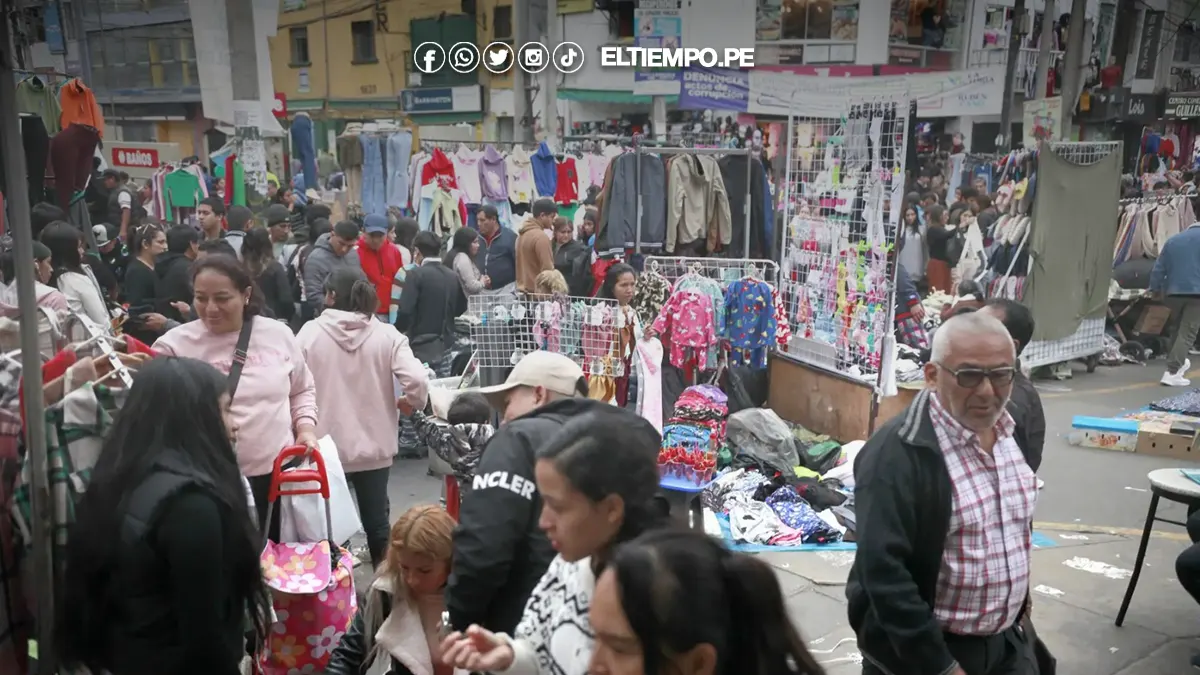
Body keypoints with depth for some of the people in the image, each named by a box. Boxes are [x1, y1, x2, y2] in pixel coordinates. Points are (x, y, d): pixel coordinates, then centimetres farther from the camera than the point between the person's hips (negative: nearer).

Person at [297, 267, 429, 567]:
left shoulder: (310, 333, -9)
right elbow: (417, 381, -17)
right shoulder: (387, 335, -8)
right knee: (376, 521, 14)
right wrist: (412, 404, 4)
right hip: (374, 446, 1)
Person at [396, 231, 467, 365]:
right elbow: (460, 309, 16)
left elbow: (405, 311, -16)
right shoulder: (453, 276, 6)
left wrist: (397, 330, 1)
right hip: (446, 343, 6)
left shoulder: (416, 274, -11)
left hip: (422, 344, -5)